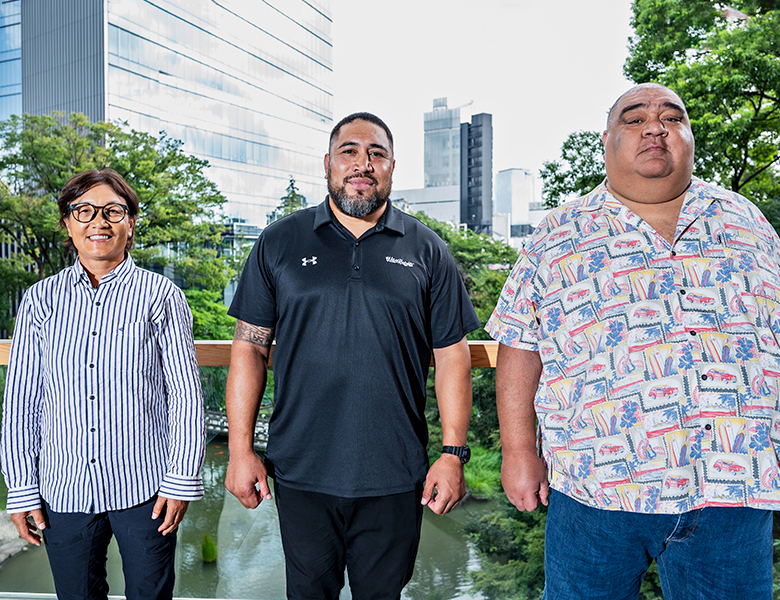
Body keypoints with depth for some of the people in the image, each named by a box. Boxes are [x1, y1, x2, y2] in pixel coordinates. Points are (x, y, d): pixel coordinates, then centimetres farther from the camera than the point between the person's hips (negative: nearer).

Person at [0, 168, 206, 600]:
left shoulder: (161, 296, -4)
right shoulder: (40, 300, 3)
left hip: (144, 486, -2)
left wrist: (183, 480, -7)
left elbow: (186, 394, -5)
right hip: (63, 489, 2)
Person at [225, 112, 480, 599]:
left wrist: (454, 454, -3)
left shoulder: (426, 251, 2)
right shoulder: (280, 243, 3)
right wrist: (241, 449, -2)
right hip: (300, 473, 0)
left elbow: (452, 356, 2)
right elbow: (250, 347, 2)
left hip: (395, 480, 0)